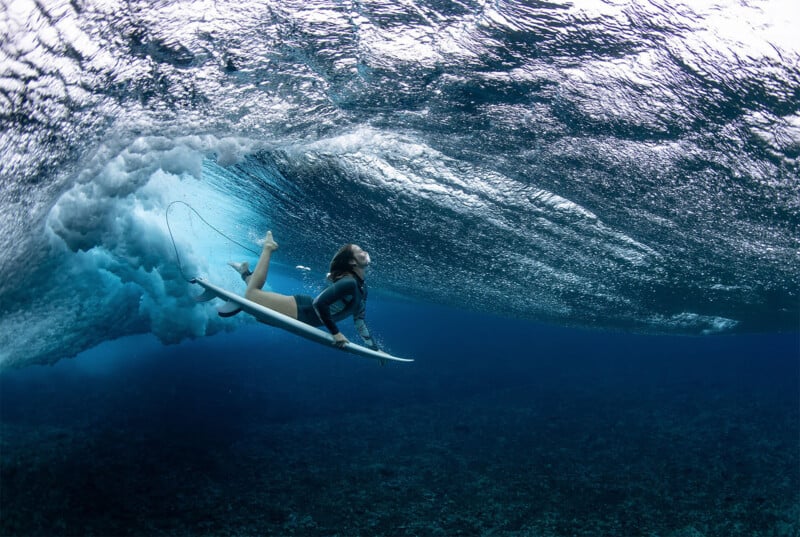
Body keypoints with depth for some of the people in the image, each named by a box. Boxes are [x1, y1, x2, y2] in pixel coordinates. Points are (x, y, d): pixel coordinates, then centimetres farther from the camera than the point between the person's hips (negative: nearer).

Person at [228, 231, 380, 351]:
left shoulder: (361, 288, 2)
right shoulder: (349, 282, -28)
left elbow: (359, 320, 9)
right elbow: (319, 303, -35)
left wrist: (374, 348, 6)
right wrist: (335, 332, -27)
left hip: (304, 313, 8)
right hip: (300, 310, -8)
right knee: (251, 294, -4)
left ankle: (246, 272, 37)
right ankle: (268, 248, 11)